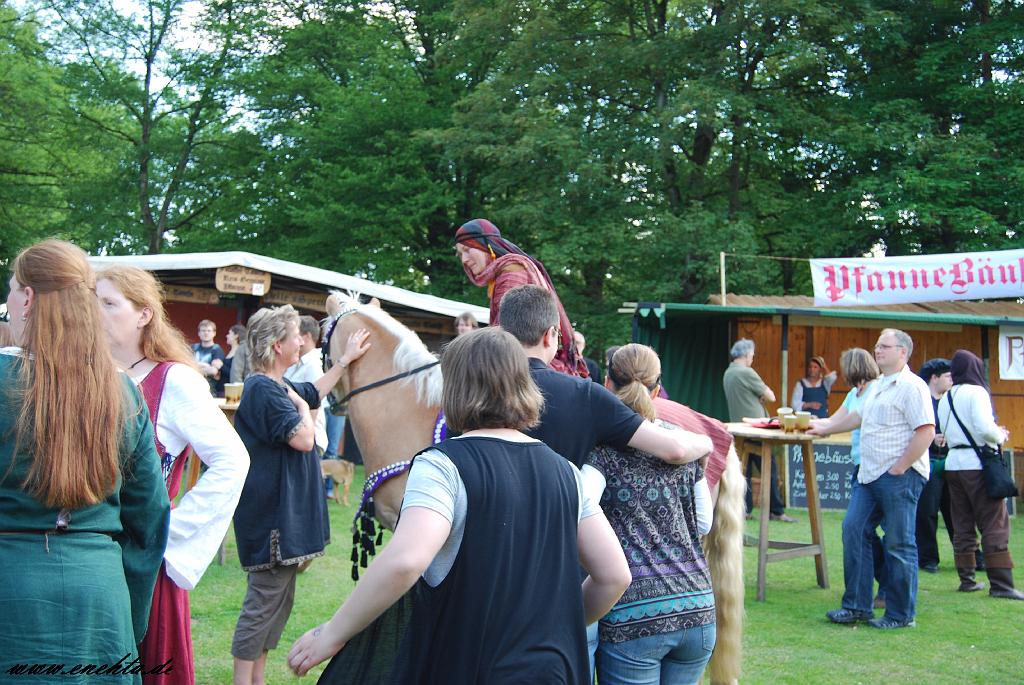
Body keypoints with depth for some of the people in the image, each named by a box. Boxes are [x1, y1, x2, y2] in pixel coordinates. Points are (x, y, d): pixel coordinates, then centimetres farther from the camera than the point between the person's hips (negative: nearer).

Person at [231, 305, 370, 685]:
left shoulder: (278, 387, 12)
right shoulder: (264, 390, -20)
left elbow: (315, 391, 31)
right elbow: (303, 439, -24)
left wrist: (346, 360, 28)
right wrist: (301, 406, -7)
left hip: (282, 513, 11)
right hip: (272, 514, -11)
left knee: (278, 597, 17)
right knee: (264, 602, -4)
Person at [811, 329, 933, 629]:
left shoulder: (911, 386, -11)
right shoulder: (878, 386, 18)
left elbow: (926, 431, -19)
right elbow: (858, 416, 33)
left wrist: (899, 468, -18)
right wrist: (825, 429, 36)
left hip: (899, 477, -9)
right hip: (870, 475, 9)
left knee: (899, 545, -2)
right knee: (853, 531, 6)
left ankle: (901, 615, 8)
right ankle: (857, 605, 14)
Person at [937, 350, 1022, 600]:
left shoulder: (946, 398, 13)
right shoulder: (976, 392, -9)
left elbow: (948, 433, 13)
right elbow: (985, 428, -20)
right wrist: (1001, 436, 1)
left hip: (953, 462, 7)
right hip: (977, 463, -7)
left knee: (962, 525, 12)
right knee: (995, 525, -4)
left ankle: (967, 579, 16)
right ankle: (1000, 584, -6)